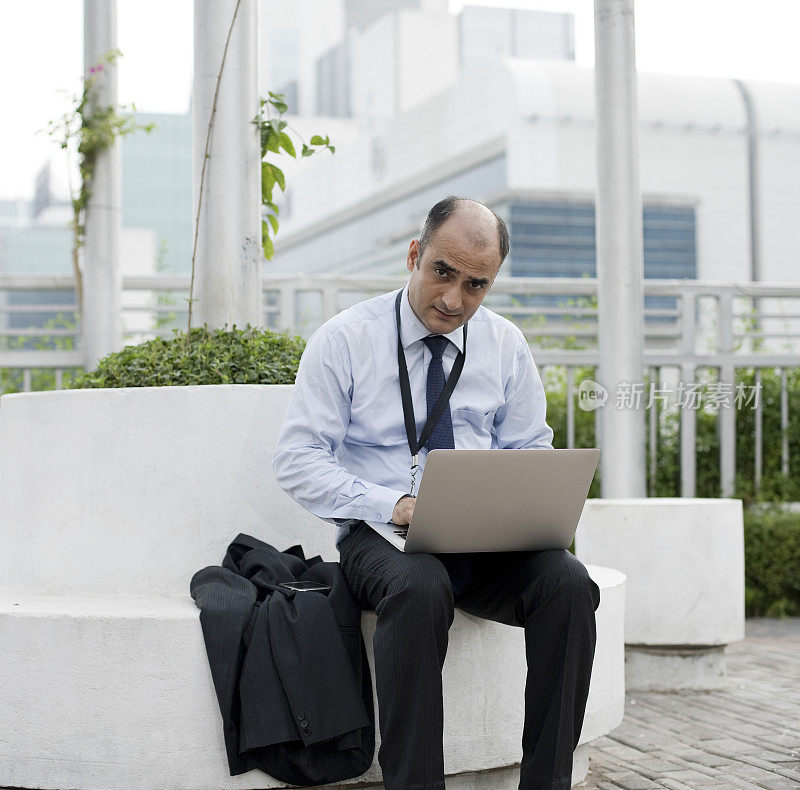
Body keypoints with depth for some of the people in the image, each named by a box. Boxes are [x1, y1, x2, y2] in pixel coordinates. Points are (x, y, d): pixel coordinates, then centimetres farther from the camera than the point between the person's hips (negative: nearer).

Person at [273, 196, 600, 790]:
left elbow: (531, 452, 16)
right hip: (380, 535, -3)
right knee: (420, 588, -38)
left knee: (567, 582, -27)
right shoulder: (344, 340, -1)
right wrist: (391, 505, -21)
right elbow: (298, 459, -6)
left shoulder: (506, 345, 10)